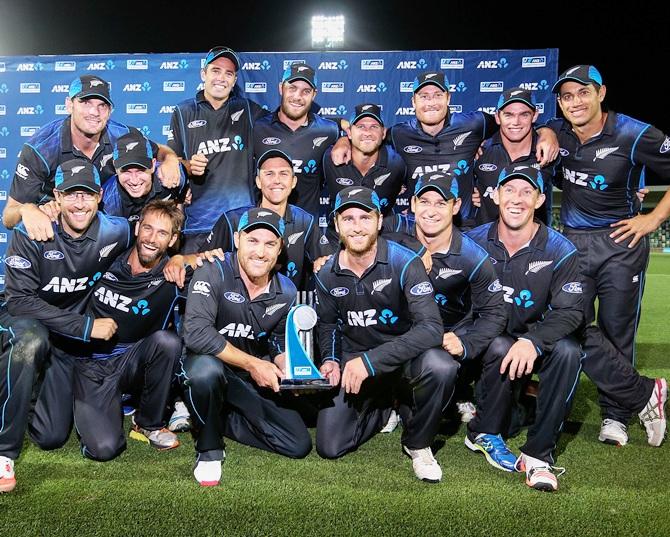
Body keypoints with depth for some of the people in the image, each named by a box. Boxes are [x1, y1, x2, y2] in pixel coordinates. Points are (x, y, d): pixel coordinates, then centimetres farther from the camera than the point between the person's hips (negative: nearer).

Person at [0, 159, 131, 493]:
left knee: (52, 438, -1)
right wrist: (86, 326, -29)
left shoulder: (115, 233, -13)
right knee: (31, 340, -41)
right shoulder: (31, 234, -21)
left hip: (69, 341, 3)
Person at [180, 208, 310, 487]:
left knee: (299, 445, -7)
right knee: (207, 367, -40)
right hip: (208, 369, -4)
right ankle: (209, 451, -12)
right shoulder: (213, 273, -19)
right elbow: (196, 333, -32)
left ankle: (215, 419, 8)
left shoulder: (286, 292, -3)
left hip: (256, 381, 5)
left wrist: (290, 371, -10)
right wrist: (253, 364, -28)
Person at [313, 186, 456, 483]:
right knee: (329, 447, -7)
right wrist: (330, 359, -4)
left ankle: (417, 445, -6)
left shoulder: (404, 263, -20)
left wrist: (370, 360, -35)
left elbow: (431, 328, -30)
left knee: (441, 367, -37)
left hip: (402, 355, -3)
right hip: (353, 359, 4)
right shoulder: (327, 275, -4)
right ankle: (384, 407, 24)